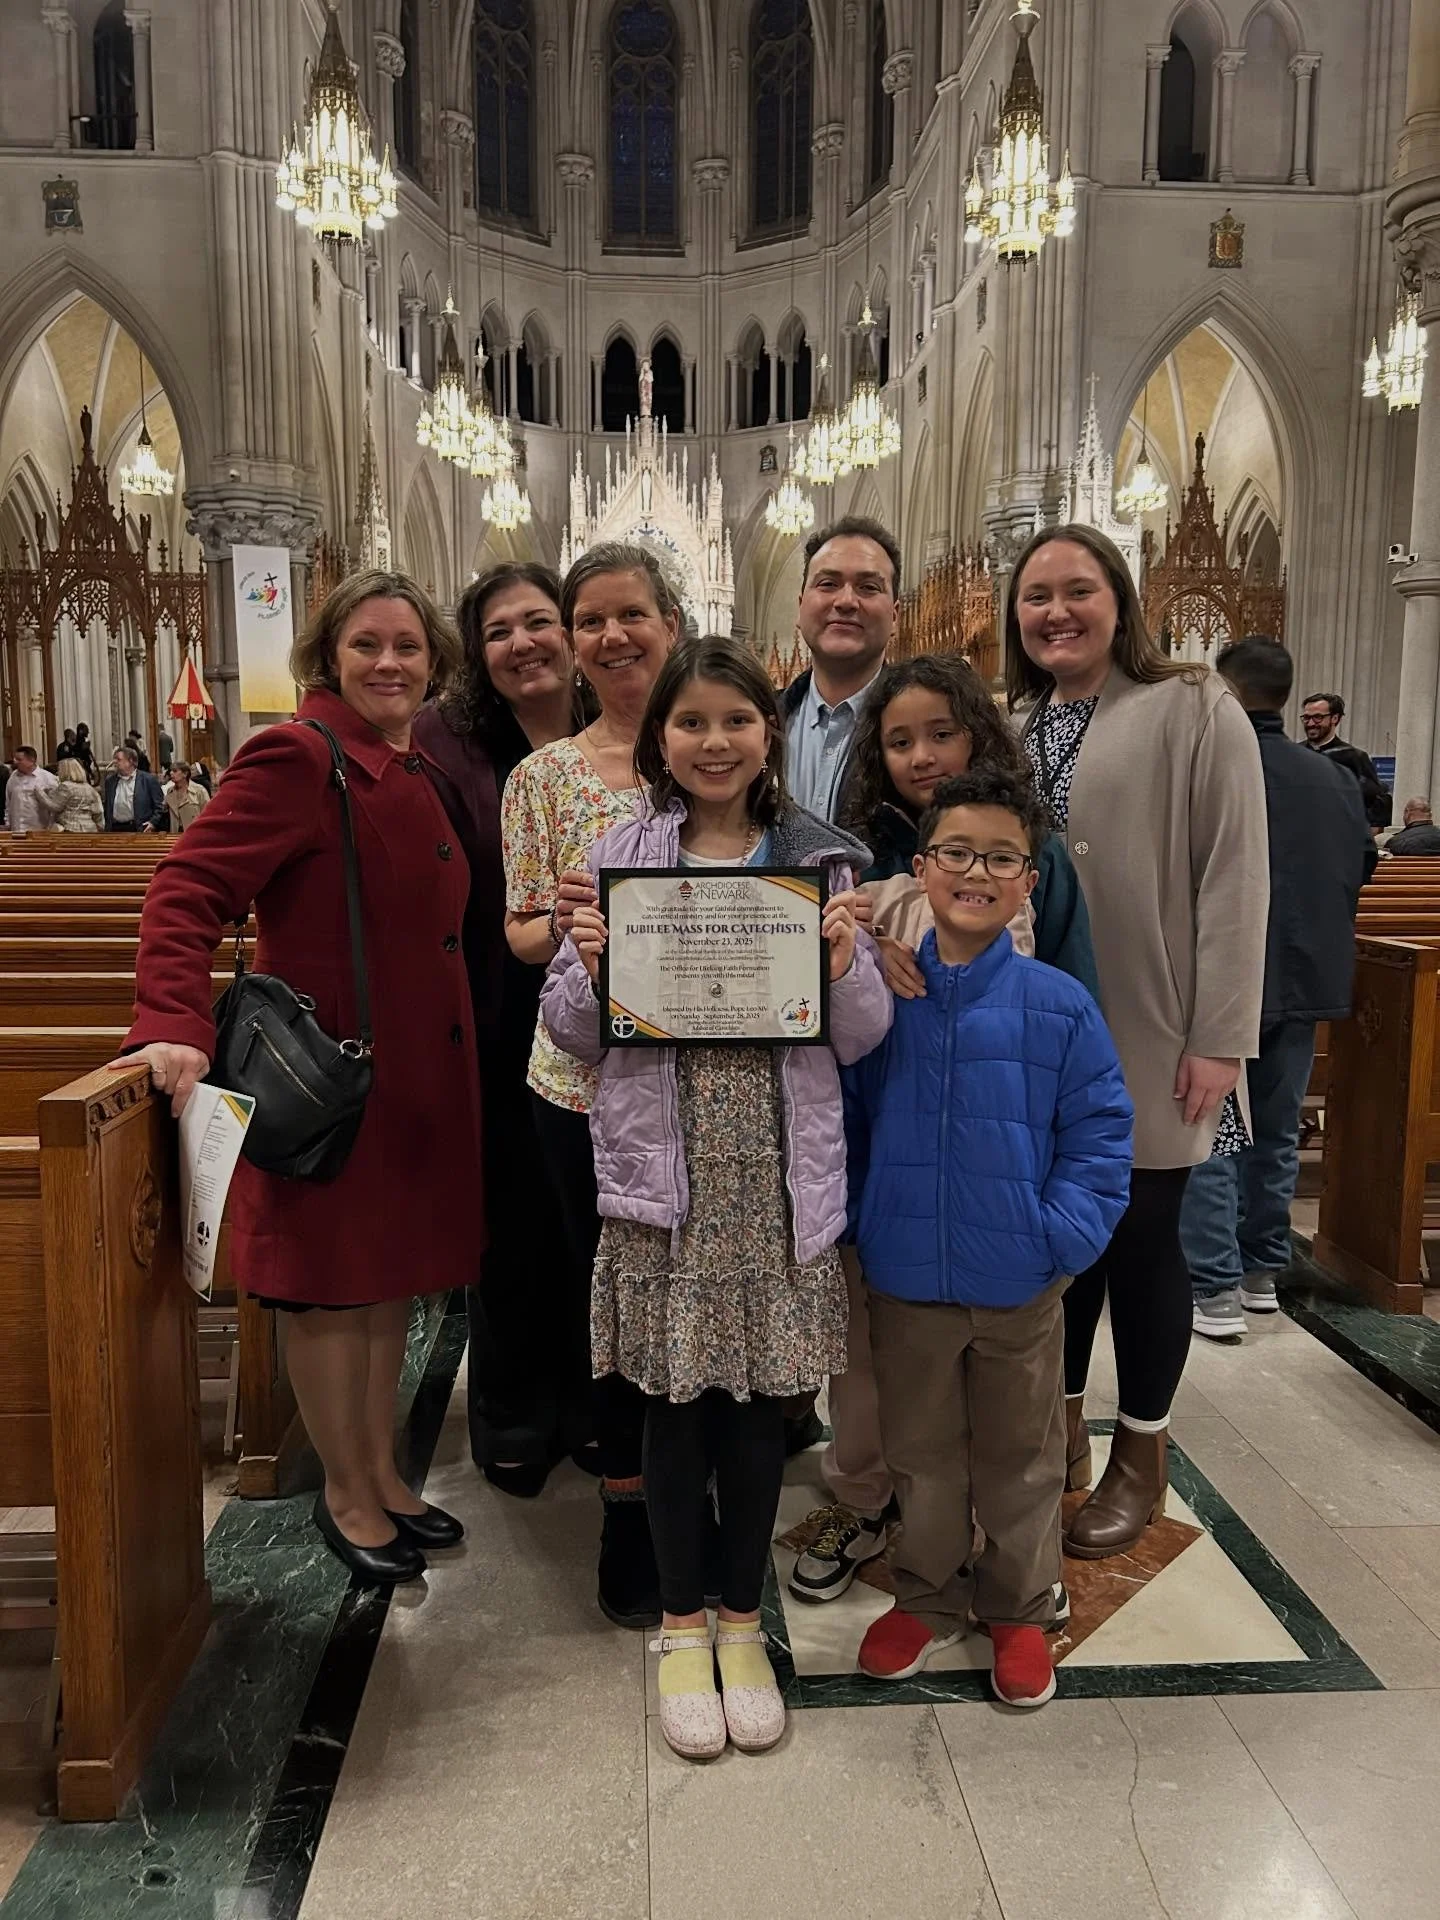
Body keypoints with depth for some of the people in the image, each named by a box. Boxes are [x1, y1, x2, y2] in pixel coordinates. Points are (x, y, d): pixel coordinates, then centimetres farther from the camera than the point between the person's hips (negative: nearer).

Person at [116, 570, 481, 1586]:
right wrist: (176, 1025, -32)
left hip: (417, 1072, 8)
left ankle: (382, 1474, 36)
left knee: (393, 1277, 18)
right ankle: (346, 1495, 26)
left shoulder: (412, 770, 11)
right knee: (333, 1287, 7)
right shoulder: (298, 757, -15)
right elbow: (188, 893, -21)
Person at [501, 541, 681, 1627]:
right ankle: (628, 1509, 31)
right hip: (586, 1076, 0)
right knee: (606, 1293, 10)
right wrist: (565, 922, -20)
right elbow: (521, 935, 2)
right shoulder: (544, 777, 2)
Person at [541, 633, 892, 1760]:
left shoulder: (822, 859, 2)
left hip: (781, 1173, 1)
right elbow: (571, 1030, 4)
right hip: (662, 1167, 0)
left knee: (762, 1398, 12)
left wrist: (846, 967, -16)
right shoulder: (621, 857, 2)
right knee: (676, 1400, 10)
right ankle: (682, 1623, 33)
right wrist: (589, 970, -16)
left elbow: (865, 1038, 3)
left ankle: (743, 1619, 34)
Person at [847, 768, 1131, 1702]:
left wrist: (1063, 1235, -14)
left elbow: (1101, 1135, -6)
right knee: (922, 1450, 19)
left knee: (1020, 1456, 18)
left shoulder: (1061, 1008, -11)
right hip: (905, 1278, 1)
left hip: (1021, 1284, -1)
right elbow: (847, 1119, 4)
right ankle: (930, 1597, 41)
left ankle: (1020, 1609, 40)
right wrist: (861, 1223, -2)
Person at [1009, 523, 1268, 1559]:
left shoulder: (1195, 711, -5)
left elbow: (1234, 881, -10)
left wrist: (1217, 1039, -15)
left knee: (1141, 1239, 6)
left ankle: (1141, 1455, 27)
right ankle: (1059, 1429, 32)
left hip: (1147, 1043, -4)